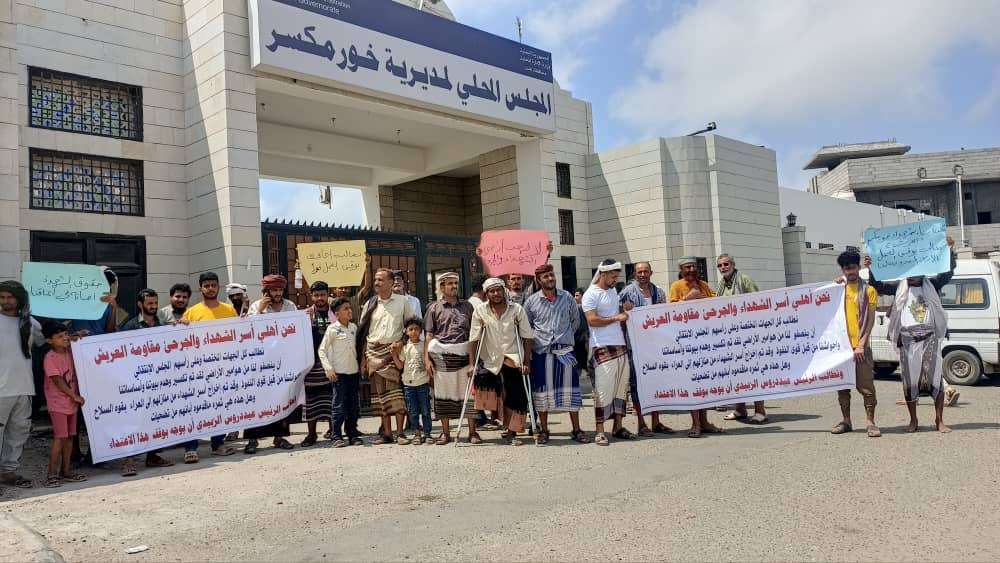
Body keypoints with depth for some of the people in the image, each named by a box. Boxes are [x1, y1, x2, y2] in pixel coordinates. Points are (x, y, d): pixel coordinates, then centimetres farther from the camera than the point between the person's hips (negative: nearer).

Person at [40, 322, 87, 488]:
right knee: (59, 437, -9)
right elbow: (58, 381, -17)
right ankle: (52, 474, -3)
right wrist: (75, 396, -15)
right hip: (57, 403, -7)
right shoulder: (50, 358, -15)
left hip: (72, 402, 7)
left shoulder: (70, 352, 5)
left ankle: (66, 471, 20)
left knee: (69, 436, 11)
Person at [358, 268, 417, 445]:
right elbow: (364, 332, 12)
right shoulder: (370, 304, 12)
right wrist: (364, 357, 7)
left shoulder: (402, 301, 6)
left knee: (396, 391, -9)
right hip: (374, 352, 3)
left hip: (394, 350, -3)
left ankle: (400, 433, -5)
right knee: (380, 392, 3)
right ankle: (386, 433, 9)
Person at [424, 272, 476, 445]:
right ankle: (445, 433, 14)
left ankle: (473, 431, 9)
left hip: (464, 354, 1)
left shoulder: (467, 306, 13)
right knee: (443, 393, 4)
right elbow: (429, 335, 5)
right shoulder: (434, 308, 8)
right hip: (441, 356, -1)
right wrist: (427, 359, -3)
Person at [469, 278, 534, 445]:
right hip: (488, 360, 0)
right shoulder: (480, 311, 0)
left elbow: (527, 338, -1)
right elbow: (473, 339, 0)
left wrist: (527, 362, -7)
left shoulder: (516, 310, -1)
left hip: (512, 357, 0)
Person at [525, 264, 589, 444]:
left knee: (570, 388, 2)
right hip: (541, 352, -1)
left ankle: (576, 430, 12)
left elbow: (576, 320, 17)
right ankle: (543, 431, 14)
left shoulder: (567, 297, 6)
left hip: (564, 350, 1)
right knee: (542, 389, 3)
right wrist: (535, 340, 8)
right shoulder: (531, 301, 2)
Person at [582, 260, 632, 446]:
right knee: (604, 389, -8)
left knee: (621, 387, 8)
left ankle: (618, 427, 16)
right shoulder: (591, 294, -6)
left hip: (620, 345, 8)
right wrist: (616, 318, -11)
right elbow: (592, 320, -16)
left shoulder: (613, 291, 18)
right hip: (602, 348, -8)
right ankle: (600, 431, -2)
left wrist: (625, 310, 12)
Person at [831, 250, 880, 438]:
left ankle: (870, 422, 3)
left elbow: (870, 319, -1)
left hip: (860, 346, -3)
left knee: (866, 385, -4)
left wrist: (861, 344, -10)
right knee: (842, 384, 8)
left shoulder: (868, 289, 3)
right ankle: (846, 421, 17)